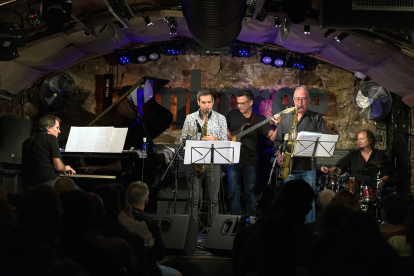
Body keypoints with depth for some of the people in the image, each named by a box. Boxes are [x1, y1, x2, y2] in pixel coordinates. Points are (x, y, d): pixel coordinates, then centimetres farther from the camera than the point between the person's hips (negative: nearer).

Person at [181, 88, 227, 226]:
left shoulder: (221, 119, 4)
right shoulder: (190, 118, 6)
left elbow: (225, 142, 3)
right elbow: (183, 140, 11)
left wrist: (215, 140, -17)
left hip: (213, 162, 0)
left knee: (213, 199, 2)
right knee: (193, 199, 2)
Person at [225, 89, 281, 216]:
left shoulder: (259, 119, -1)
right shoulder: (232, 114, 6)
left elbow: (272, 137, -11)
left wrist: (278, 125, -28)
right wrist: (227, 135, 1)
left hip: (250, 162, -2)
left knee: (251, 193, 3)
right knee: (233, 193, 5)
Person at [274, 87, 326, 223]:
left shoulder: (316, 118, 8)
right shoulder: (285, 118, 16)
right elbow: (277, 140, 17)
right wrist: (279, 153, -2)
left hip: (308, 167, -2)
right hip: (289, 167, 3)